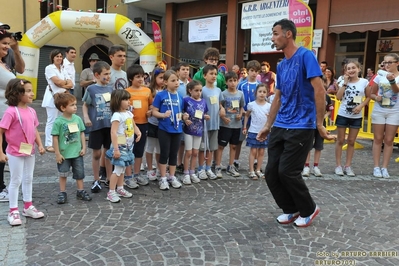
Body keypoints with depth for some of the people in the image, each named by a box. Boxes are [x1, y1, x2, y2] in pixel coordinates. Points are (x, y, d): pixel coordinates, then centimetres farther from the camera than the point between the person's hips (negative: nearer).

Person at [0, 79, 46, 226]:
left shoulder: (31, 111, 2)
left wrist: (40, 145, 1)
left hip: (30, 152, 7)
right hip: (15, 153, -7)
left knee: (28, 179, 16)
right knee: (16, 181, 4)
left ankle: (28, 207, 31)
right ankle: (13, 211, 18)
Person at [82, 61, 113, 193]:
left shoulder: (110, 88, 6)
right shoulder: (91, 89, -5)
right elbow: (85, 105, 0)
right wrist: (86, 118, -14)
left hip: (110, 125, 3)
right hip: (96, 126, -3)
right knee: (97, 153, 7)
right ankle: (96, 180, 19)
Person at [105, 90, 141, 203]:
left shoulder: (129, 113, 8)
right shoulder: (117, 115, -17)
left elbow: (134, 126, 18)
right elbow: (113, 132, -22)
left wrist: (139, 133, -4)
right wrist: (116, 149, -25)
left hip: (128, 146, 8)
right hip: (120, 147, -8)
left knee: (123, 169, 17)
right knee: (118, 169, -4)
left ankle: (120, 189, 28)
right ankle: (111, 192, 5)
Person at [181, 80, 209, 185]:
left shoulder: (203, 101, 5)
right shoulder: (186, 100, -8)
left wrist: (206, 117, -7)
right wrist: (185, 120, -22)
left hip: (199, 130, 4)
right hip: (188, 129, -4)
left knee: (195, 152, 11)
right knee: (188, 152, 1)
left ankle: (192, 173, 23)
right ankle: (186, 174, 13)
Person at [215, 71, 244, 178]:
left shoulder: (240, 94, 4)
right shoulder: (223, 94, -8)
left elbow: (241, 107, 13)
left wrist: (240, 115, -5)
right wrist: (224, 118, -19)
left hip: (237, 124, 4)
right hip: (225, 124, -4)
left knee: (233, 146, 12)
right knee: (221, 145, 1)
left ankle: (230, 167, 24)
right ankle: (218, 167, 9)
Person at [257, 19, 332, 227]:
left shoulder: (305, 56, -10)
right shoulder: (281, 65, 13)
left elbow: (319, 91, -14)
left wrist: (319, 124, -15)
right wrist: (268, 126, 18)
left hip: (300, 127, -7)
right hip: (280, 127, 7)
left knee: (287, 172, -6)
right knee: (271, 173, 4)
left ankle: (308, 209, 19)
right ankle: (290, 209, 25)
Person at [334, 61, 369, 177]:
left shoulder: (364, 82, -2)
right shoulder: (343, 82, 0)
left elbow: (368, 97, 3)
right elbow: (338, 97, -11)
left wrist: (361, 106, -13)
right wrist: (345, 83, -12)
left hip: (356, 117, 0)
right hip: (342, 115, 0)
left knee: (351, 142, 8)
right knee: (340, 141, 4)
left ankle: (348, 166, 17)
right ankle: (338, 166, 12)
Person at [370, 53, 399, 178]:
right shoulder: (379, 76, 2)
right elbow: (371, 94, 8)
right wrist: (376, 97, -15)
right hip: (379, 111, 1)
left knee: (389, 140, 3)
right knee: (378, 139, 4)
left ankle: (384, 167, 9)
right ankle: (376, 167, 8)